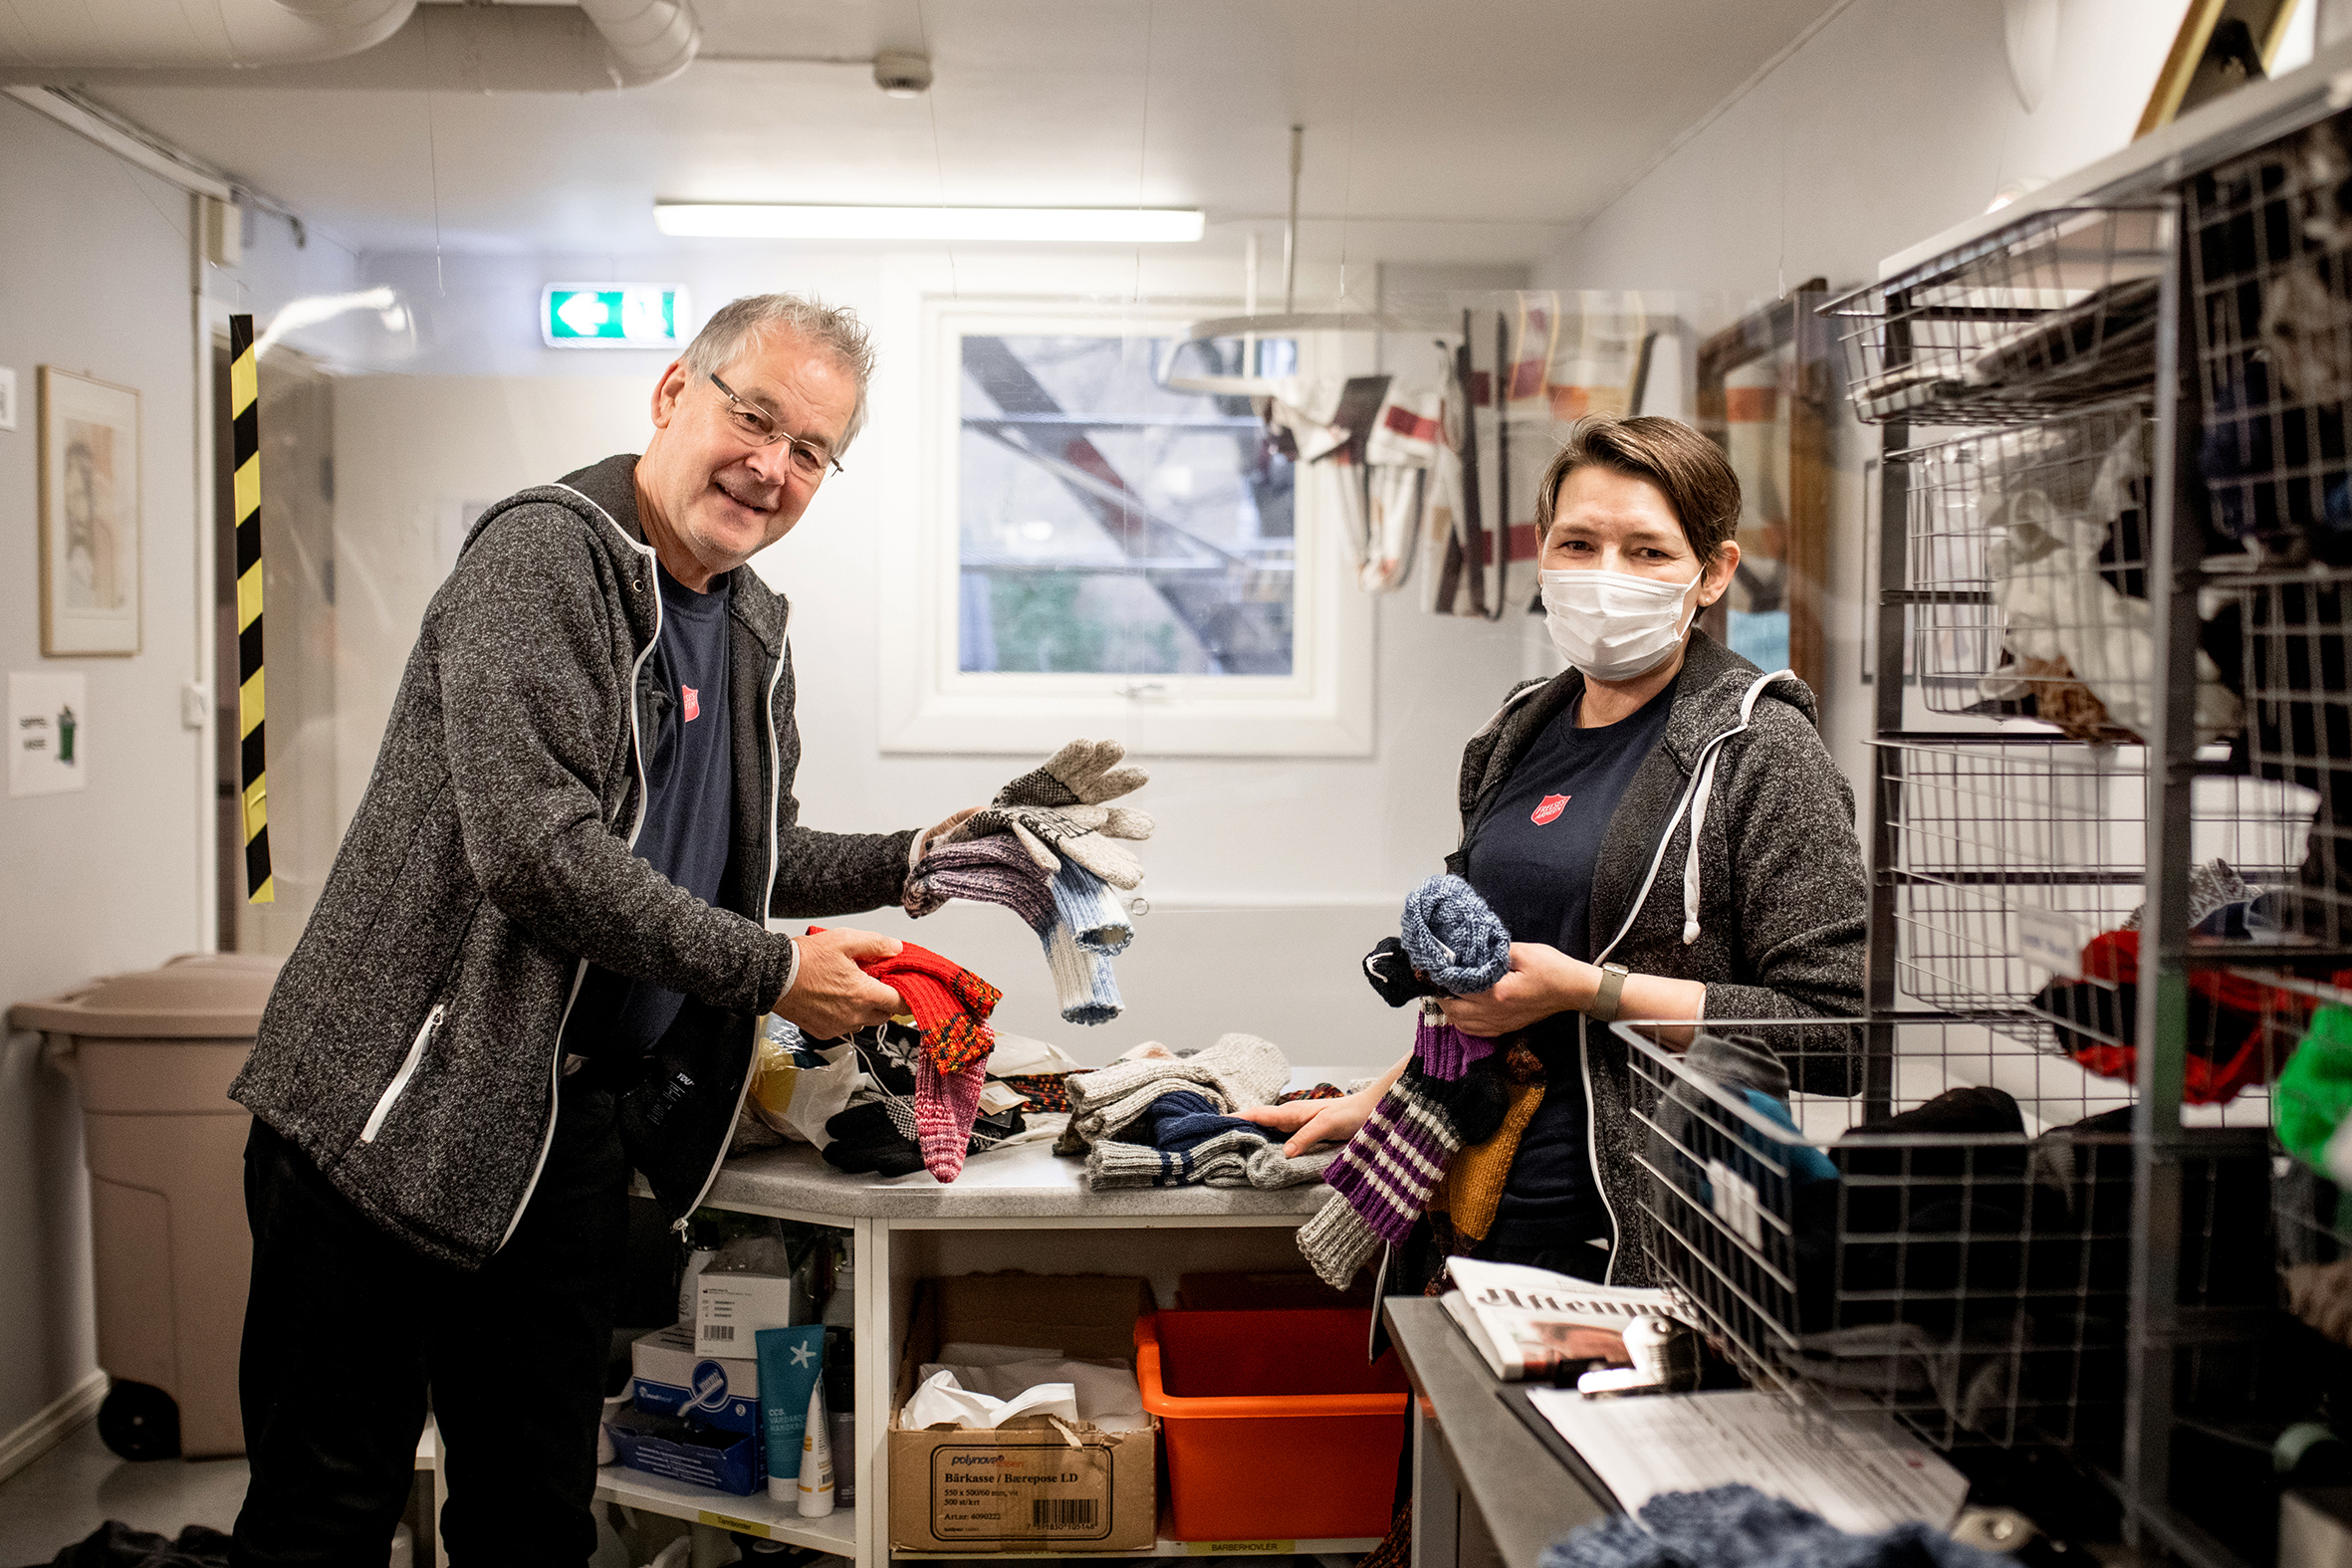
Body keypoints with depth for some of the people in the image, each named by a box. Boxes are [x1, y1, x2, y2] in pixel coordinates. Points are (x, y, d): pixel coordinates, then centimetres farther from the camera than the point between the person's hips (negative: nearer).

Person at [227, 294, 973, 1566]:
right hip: (403, 1110, -7)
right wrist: (771, 974, -20)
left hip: (581, 1128, 7)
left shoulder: (751, 626, 12)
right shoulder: (543, 553, -14)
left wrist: (913, 859, 7)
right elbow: (535, 848, -25)